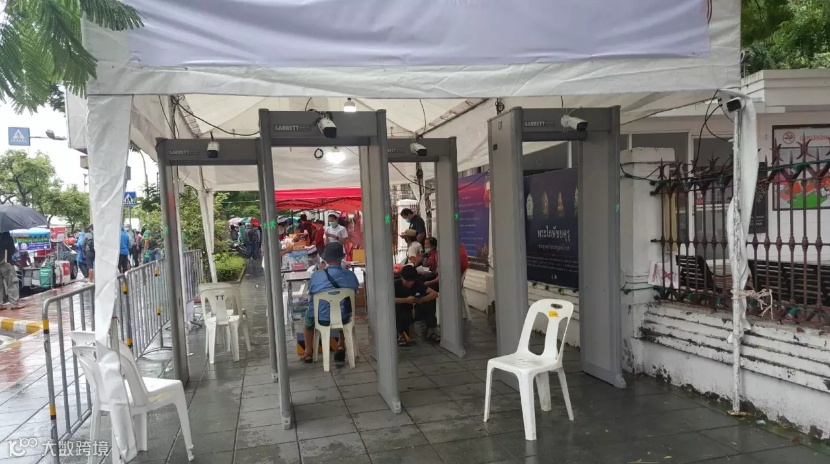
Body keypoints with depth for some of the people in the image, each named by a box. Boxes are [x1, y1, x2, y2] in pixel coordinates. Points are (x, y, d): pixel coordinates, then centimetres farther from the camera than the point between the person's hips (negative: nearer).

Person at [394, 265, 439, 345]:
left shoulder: (417, 284, -8)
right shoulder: (396, 284, -17)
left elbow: (435, 294, -18)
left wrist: (421, 300, -34)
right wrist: (406, 300, -39)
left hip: (414, 313, 3)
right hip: (401, 316, -3)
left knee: (430, 301, -19)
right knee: (395, 305, -35)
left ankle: (431, 331, -10)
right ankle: (401, 335, -21)